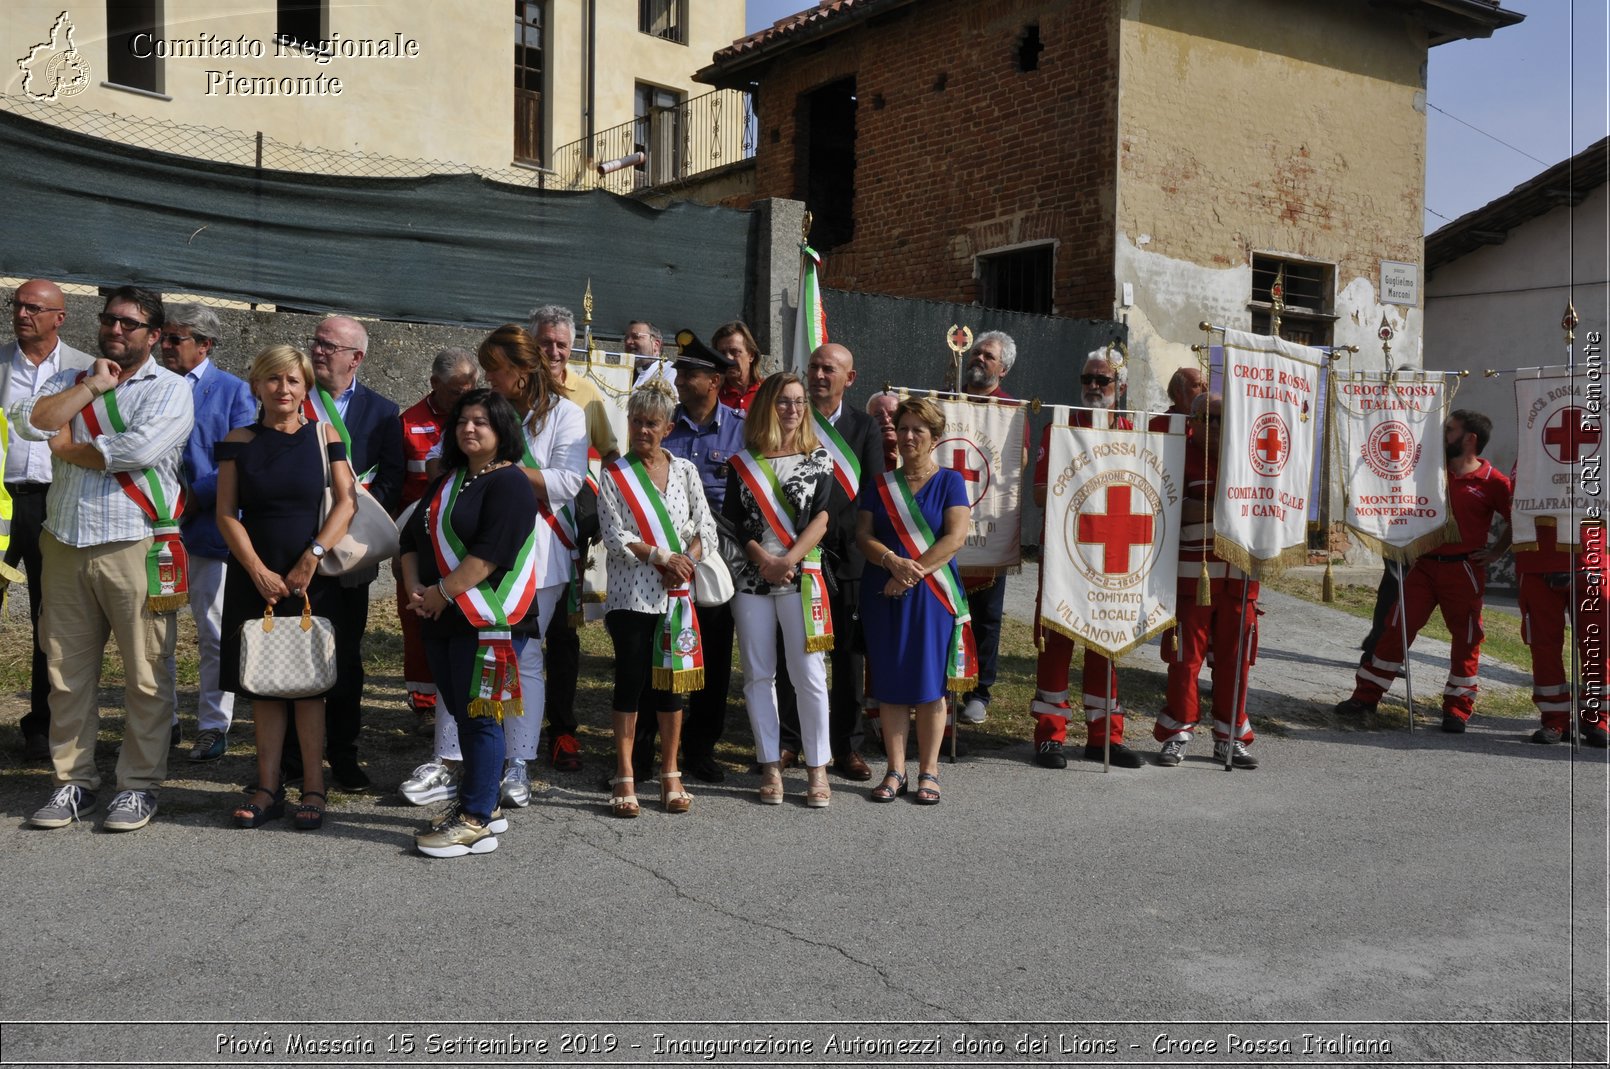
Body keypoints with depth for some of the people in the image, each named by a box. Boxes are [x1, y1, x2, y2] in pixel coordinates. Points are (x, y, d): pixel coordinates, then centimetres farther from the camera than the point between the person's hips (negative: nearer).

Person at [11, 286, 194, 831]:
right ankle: (74, 780, 21)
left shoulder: (170, 389, 0)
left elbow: (136, 450, -16)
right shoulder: (70, 381, 17)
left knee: (145, 675, -1)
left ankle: (140, 784, 10)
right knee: (67, 672, 10)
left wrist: (65, 447, -2)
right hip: (64, 546, 5)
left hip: (135, 550, -5)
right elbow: (28, 420, -3)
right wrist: (92, 386, -5)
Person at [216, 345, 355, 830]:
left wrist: (311, 558, -12)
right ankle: (268, 788, 10)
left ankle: (313, 789, 4)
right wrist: (260, 572, -9)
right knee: (263, 681, 4)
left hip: (313, 577, -1)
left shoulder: (324, 435, 3)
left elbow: (346, 501, -3)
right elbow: (227, 515, 2)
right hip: (255, 577, 2)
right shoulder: (238, 442, 6)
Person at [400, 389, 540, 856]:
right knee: (463, 715, 14)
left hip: (488, 620, -9)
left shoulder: (509, 483, -9)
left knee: (480, 717, -5)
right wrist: (415, 589, -2)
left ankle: (477, 822, 2)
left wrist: (442, 594, -15)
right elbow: (411, 538, 15)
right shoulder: (447, 481, 18)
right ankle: (484, 803, 26)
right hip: (443, 622, 9)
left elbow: (489, 554, -19)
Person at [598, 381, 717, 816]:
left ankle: (670, 775, 16)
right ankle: (624, 777, 5)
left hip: (676, 595, 3)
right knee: (631, 680, -2)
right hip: (630, 595, -2)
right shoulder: (614, 475, 1)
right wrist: (662, 557, -16)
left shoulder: (685, 470, 9)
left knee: (672, 680, 6)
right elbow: (615, 537, -7)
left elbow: (706, 528, 6)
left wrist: (687, 561, -12)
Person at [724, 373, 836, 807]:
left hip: (802, 577, -2)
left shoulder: (818, 456, 5)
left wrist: (787, 561, -13)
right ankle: (770, 767, 14)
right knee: (758, 674, 5)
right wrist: (764, 561, -10)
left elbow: (821, 518, -3)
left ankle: (817, 769, 5)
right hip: (751, 577, 2)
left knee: (808, 673, -4)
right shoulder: (743, 461, 7)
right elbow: (733, 520, 3)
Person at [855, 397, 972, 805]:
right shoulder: (879, 484, 11)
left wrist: (913, 573, -15)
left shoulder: (949, 481, 2)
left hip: (932, 594, -2)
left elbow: (954, 538, -7)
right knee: (890, 685, 4)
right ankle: (895, 772, 12)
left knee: (930, 685, 0)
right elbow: (862, 534, 3)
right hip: (882, 596, 3)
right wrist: (892, 561, -16)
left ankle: (928, 772, 10)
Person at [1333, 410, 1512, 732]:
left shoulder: (1493, 482, -8)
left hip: (1464, 570, -4)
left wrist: (1496, 552, -3)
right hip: (1424, 564, 4)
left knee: (1466, 637, 5)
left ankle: (1457, 709, 17)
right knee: (1396, 628, 2)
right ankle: (1366, 695, 6)